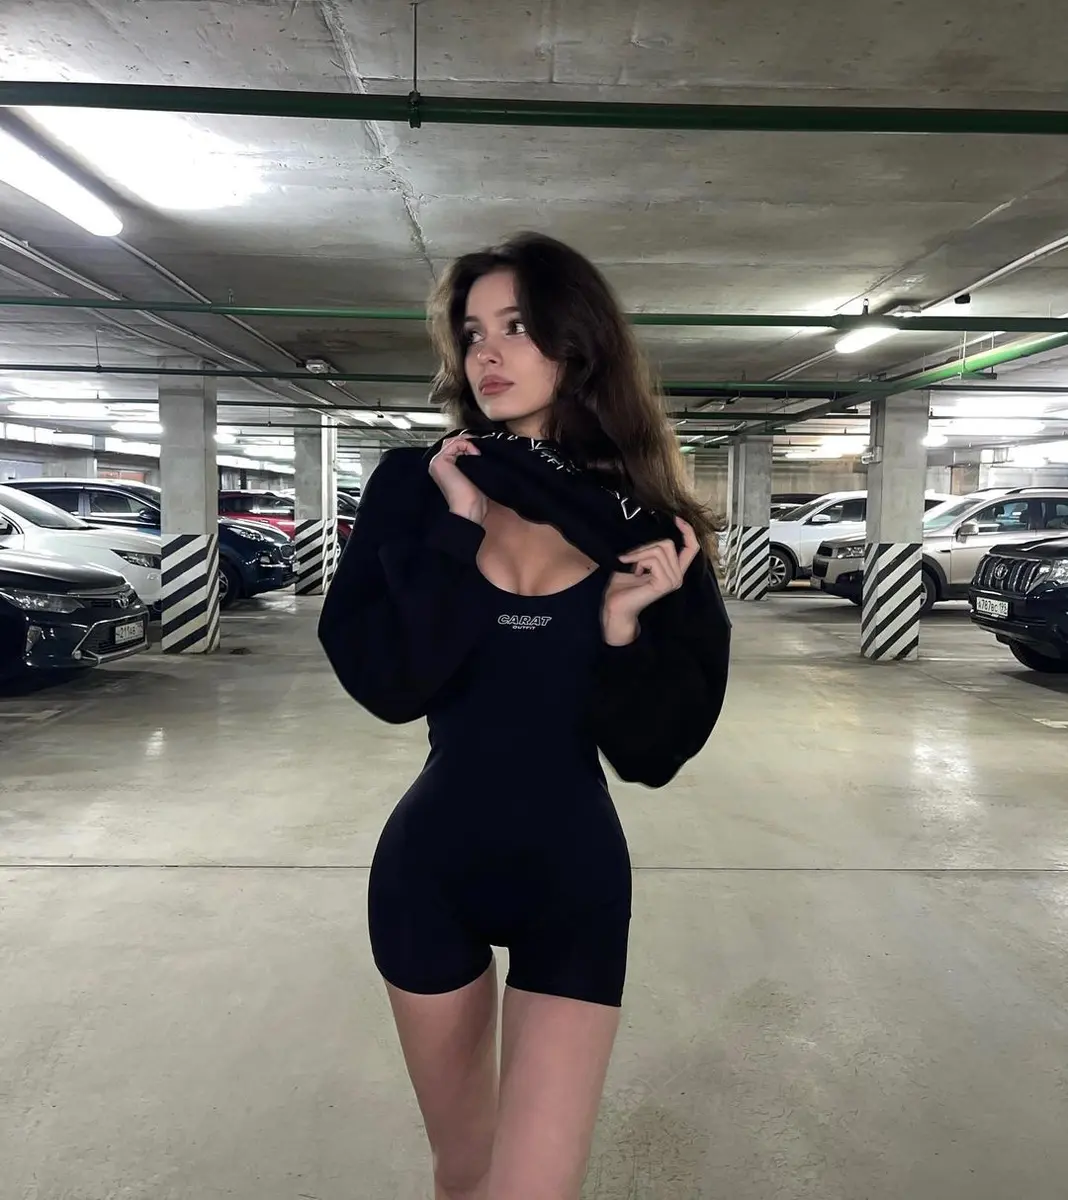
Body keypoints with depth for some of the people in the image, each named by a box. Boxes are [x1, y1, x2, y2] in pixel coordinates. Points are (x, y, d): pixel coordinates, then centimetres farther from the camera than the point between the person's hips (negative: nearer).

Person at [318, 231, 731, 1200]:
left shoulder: (646, 525, -7)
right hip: (429, 868, 2)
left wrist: (622, 625, -22)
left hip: (575, 879, -1)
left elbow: (655, 751, -8)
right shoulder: (416, 487, -7)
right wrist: (459, 527, -21)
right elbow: (384, 685, -20)